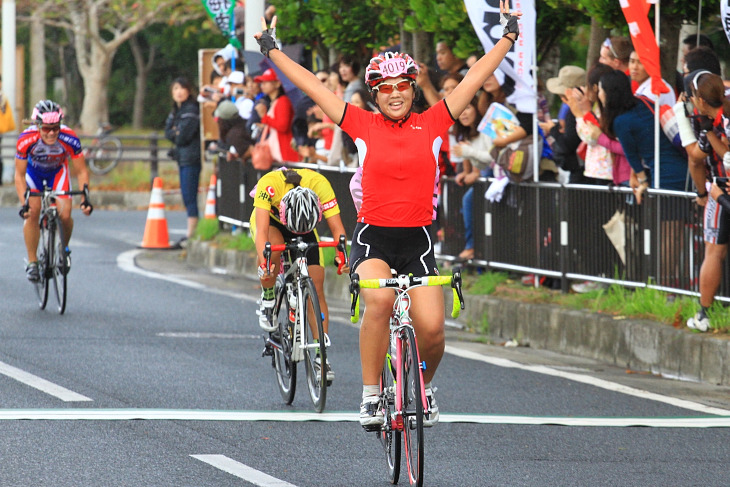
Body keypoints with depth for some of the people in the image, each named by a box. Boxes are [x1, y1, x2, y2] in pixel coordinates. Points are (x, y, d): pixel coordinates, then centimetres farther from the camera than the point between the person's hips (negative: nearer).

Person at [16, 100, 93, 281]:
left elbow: (81, 171, -22)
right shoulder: (26, 140, -36)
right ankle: (32, 262, -6)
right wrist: (24, 203, -36)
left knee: (65, 215, -15)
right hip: (33, 172, 0)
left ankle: (64, 249, 15)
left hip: (58, 172, 0)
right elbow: (19, 175, -25)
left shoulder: (69, 138, -35)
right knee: (32, 213, -19)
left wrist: (85, 198, -34)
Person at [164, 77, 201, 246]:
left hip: (191, 158, -9)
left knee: (190, 197, -10)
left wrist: (176, 134, 3)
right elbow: (167, 132, 13)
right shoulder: (176, 110, 17)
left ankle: (191, 234, -10)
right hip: (182, 157, 9)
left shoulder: (191, 110, -11)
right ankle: (191, 234, 14)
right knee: (186, 197, 10)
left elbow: (184, 136, -16)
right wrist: (177, 134, -6)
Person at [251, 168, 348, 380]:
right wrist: (263, 264, -58)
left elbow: (337, 228, -34)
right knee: (274, 244, -36)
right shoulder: (269, 184, -40)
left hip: (307, 227, 1)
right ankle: (268, 299, -9)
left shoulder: (320, 185, -36)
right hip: (271, 221, -1)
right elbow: (262, 230, -44)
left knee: (316, 289, -11)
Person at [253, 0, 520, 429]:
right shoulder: (363, 125, 2)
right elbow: (311, 86, 6)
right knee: (379, 300, -31)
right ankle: (371, 396, -18)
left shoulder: (432, 123, 3)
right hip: (373, 236, -1)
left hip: (418, 239, 1)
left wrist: (509, 36, 8)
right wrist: (272, 49, 9)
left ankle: (423, 386, 22)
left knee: (431, 329, -11)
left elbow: (475, 78, 6)